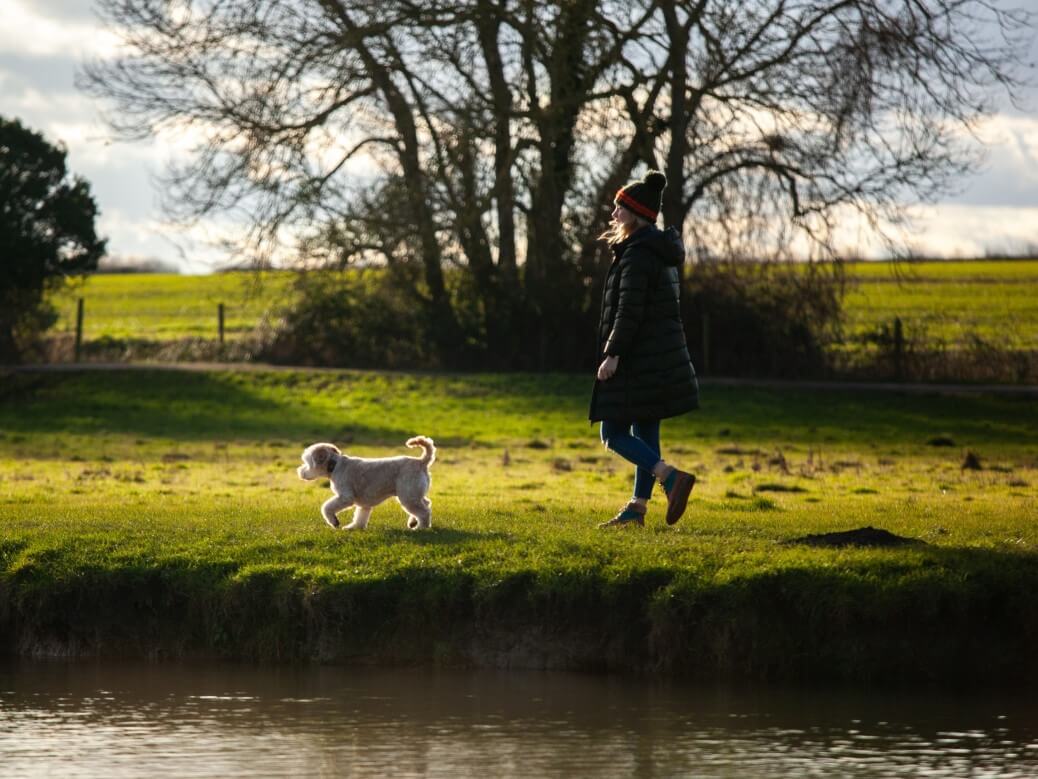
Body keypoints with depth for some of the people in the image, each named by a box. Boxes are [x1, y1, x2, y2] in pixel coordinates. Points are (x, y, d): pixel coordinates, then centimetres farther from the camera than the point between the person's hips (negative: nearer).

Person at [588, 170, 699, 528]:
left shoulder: (636, 254, -17)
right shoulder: (660, 252, 14)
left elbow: (629, 310, -23)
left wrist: (612, 354, -23)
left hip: (637, 361, -10)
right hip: (662, 360, 10)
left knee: (614, 434, -7)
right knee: (644, 432, 13)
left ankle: (673, 478, -20)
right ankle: (637, 507, 16)